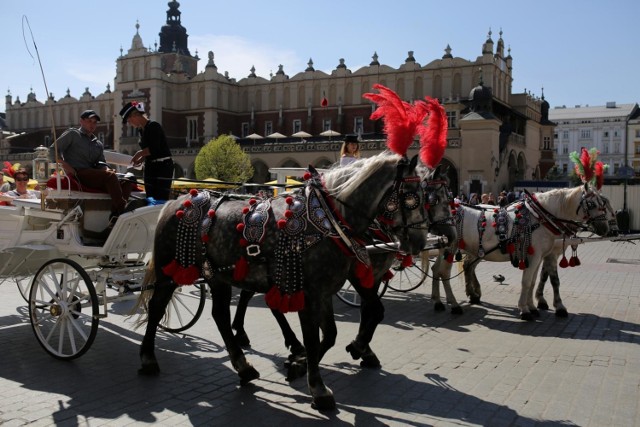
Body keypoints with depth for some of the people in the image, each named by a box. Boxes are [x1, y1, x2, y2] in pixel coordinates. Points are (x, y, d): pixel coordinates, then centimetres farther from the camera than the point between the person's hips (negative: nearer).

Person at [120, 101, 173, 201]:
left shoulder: (154, 126, -12)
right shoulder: (142, 130, 14)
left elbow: (154, 149, -21)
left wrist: (139, 153, -8)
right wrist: (140, 159, 2)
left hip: (163, 166, -9)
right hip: (150, 166, 9)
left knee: (161, 200, -13)